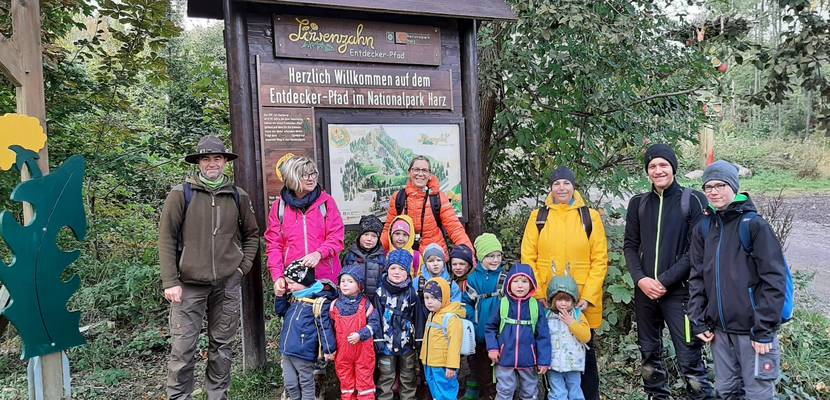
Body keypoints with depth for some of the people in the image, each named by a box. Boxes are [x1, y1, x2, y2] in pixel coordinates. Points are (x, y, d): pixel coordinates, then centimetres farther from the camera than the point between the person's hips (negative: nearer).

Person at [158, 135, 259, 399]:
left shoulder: (238, 196, 6)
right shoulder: (181, 194, -3)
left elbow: (252, 234, 16)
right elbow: (166, 239, -4)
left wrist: (244, 266, 5)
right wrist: (170, 282, -8)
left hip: (228, 284, 3)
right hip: (189, 284, -2)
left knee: (222, 346, 12)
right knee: (182, 348, -1)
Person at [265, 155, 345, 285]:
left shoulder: (326, 201, 2)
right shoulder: (279, 206, 5)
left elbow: (336, 238, -1)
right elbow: (273, 244, 3)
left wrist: (319, 253, -19)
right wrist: (277, 277, -8)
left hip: (325, 276, 0)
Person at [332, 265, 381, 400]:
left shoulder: (366, 304, -8)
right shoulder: (335, 304, 1)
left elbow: (374, 324, -11)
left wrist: (360, 335, -23)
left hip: (363, 350, -3)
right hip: (342, 351, 3)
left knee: (365, 381, 6)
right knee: (345, 381, 15)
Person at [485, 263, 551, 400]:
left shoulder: (536, 306, -6)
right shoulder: (502, 304, -6)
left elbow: (543, 335, -5)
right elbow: (490, 328, 1)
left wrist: (544, 360, -7)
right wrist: (492, 347, -9)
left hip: (529, 360, 1)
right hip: (505, 358, -1)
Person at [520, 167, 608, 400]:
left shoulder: (590, 217, 3)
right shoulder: (538, 217, 4)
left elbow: (600, 260, -1)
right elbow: (528, 259, 1)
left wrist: (588, 297, -9)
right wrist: (538, 295, -7)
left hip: (582, 302, 0)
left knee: (585, 352, 11)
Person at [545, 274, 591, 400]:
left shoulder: (578, 315, -2)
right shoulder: (547, 316, -3)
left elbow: (586, 337, -10)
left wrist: (571, 322, -17)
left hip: (573, 363, 1)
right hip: (554, 365, -1)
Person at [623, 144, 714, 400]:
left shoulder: (693, 201, -2)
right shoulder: (638, 203, 9)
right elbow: (630, 245, 9)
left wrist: (665, 280, -12)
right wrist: (641, 279, -7)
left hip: (679, 291, -4)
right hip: (644, 291, 4)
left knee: (690, 359, -5)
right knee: (649, 355, 13)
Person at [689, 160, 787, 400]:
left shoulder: (754, 225, -9)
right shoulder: (703, 228, 5)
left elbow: (774, 280, -12)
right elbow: (697, 277, 8)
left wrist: (764, 330, -14)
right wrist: (698, 322, 4)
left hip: (752, 329, -4)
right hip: (719, 329, 5)